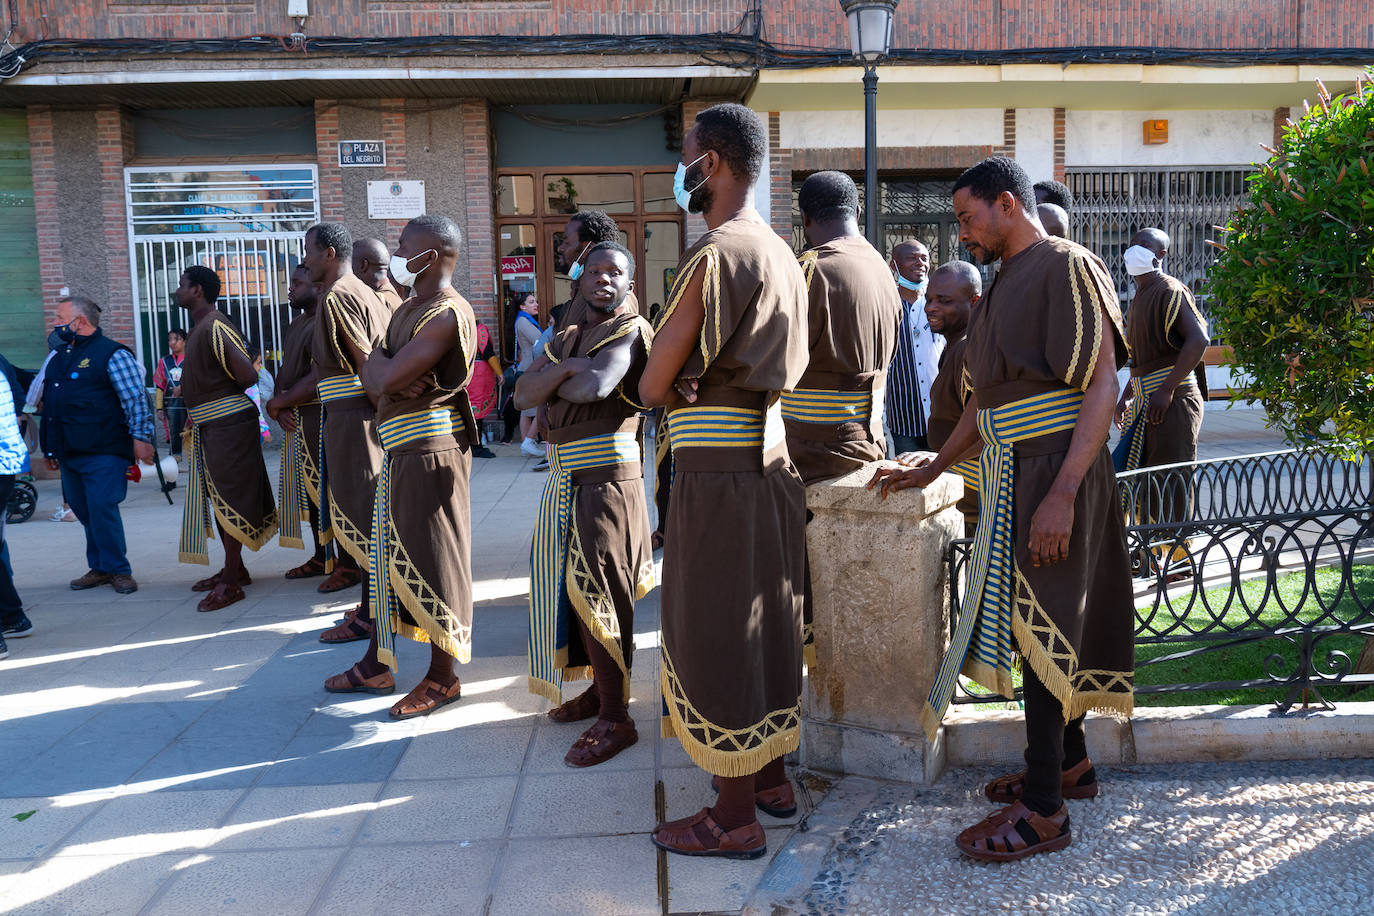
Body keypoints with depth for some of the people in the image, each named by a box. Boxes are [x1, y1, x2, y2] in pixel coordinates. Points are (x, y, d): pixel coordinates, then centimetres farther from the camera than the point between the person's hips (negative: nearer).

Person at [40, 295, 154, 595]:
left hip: (103, 453, -7)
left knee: (102, 509, -11)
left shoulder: (113, 354, -5)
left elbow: (135, 399, -11)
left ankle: (117, 570, 1)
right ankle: (100, 568, 20)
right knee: (85, 512, 10)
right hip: (69, 454, 7)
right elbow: (49, 403, 24)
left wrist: (140, 437, -18)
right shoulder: (59, 357, 18)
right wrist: (49, 448, 23)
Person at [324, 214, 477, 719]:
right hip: (400, 450, 10)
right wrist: (388, 378, -13)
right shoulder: (409, 307, 16)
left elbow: (390, 376, -23)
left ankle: (443, 677, 11)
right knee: (389, 556, 16)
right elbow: (371, 373, 10)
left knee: (431, 562, -2)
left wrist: (381, 368, 0)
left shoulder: (447, 314, -16)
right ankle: (376, 666, 29)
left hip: (431, 449, -10)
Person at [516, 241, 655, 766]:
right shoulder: (566, 337, 17)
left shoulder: (631, 331, -8)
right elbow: (522, 394, 3)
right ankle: (599, 690, 31)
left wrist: (551, 387, -6)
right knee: (568, 587, 15)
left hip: (607, 481, -8)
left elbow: (594, 387, -26)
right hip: (564, 481, 8)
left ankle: (615, 719, 4)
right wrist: (565, 369, -15)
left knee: (598, 595, -6)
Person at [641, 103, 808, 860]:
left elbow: (652, 387, -14)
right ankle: (771, 774, 33)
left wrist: (670, 382, 8)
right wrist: (696, 379, 0)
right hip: (770, 456, 9)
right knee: (765, 623, 18)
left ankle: (735, 817, 13)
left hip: (717, 471, -9)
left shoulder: (714, 256, -17)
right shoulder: (780, 253, 12)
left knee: (714, 634, 1)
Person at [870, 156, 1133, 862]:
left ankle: (1043, 810, 2)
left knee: (1038, 628, -6)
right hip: (1009, 473, 9)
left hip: (1052, 471, -9)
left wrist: (1062, 493, -25)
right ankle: (1069, 762, 30)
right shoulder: (1004, 284, 18)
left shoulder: (1066, 267, -10)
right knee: (1032, 623, 14)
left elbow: (1102, 386, -18)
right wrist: (930, 469, 20)